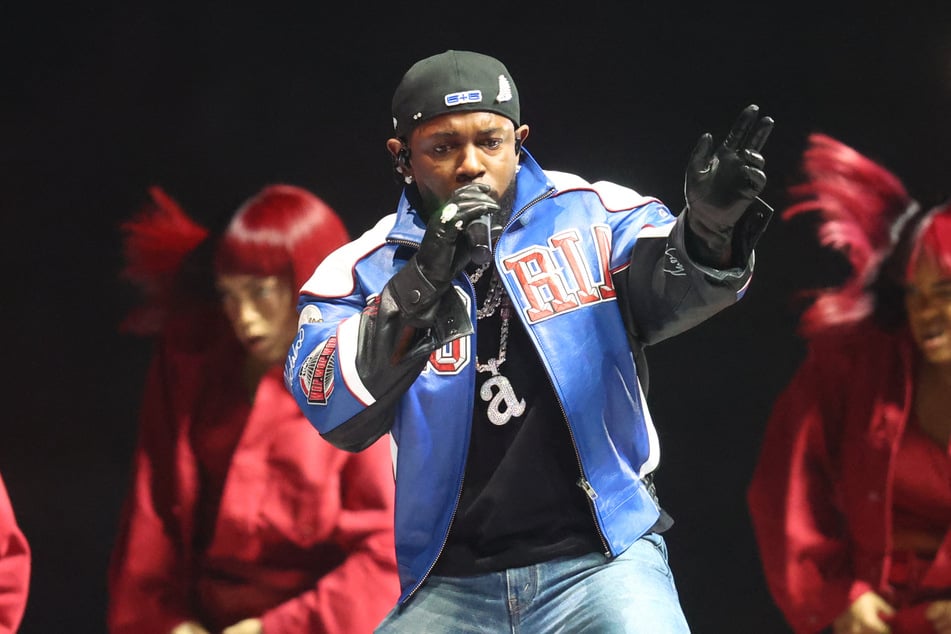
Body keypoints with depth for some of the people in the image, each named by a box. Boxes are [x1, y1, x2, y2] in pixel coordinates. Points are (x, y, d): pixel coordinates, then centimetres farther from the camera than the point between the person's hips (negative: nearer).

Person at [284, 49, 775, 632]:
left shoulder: (588, 217, 3)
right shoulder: (363, 271, 3)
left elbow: (673, 289, -13)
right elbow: (336, 414, -12)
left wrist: (710, 230, -35)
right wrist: (423, 283, -23)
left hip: (601, 562, -1)